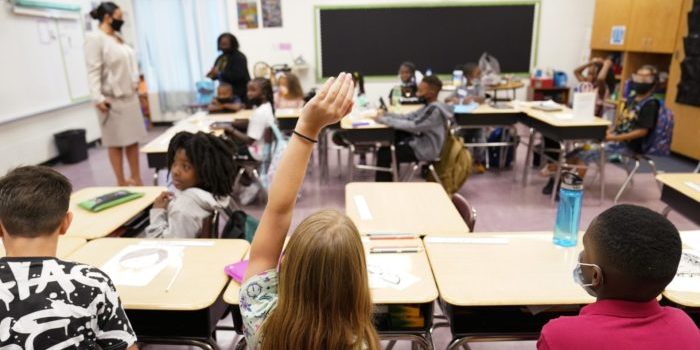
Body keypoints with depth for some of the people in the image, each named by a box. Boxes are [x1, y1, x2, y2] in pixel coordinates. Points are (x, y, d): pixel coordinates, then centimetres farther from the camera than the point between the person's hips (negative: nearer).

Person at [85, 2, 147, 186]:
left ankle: (136, 178, 16)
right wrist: (97, 97, -24)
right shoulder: (95, 38, -9)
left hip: (130, 96, 7)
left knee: (133, 139, 8)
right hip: (112, 99, -7)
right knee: (116, 142, -1)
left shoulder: (118, 38, 15)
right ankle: (121, 182, 6)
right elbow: (93, 71, -16)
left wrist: (136, 84, 19)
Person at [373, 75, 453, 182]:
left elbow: (413, 126, -30)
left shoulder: (435, 110, -25)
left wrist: (384, 120, -25)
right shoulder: (430, 106, 5)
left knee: (383, 153, -11)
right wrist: (386, 115, -5)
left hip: (425, 150, -10)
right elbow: (408, 117, 7)